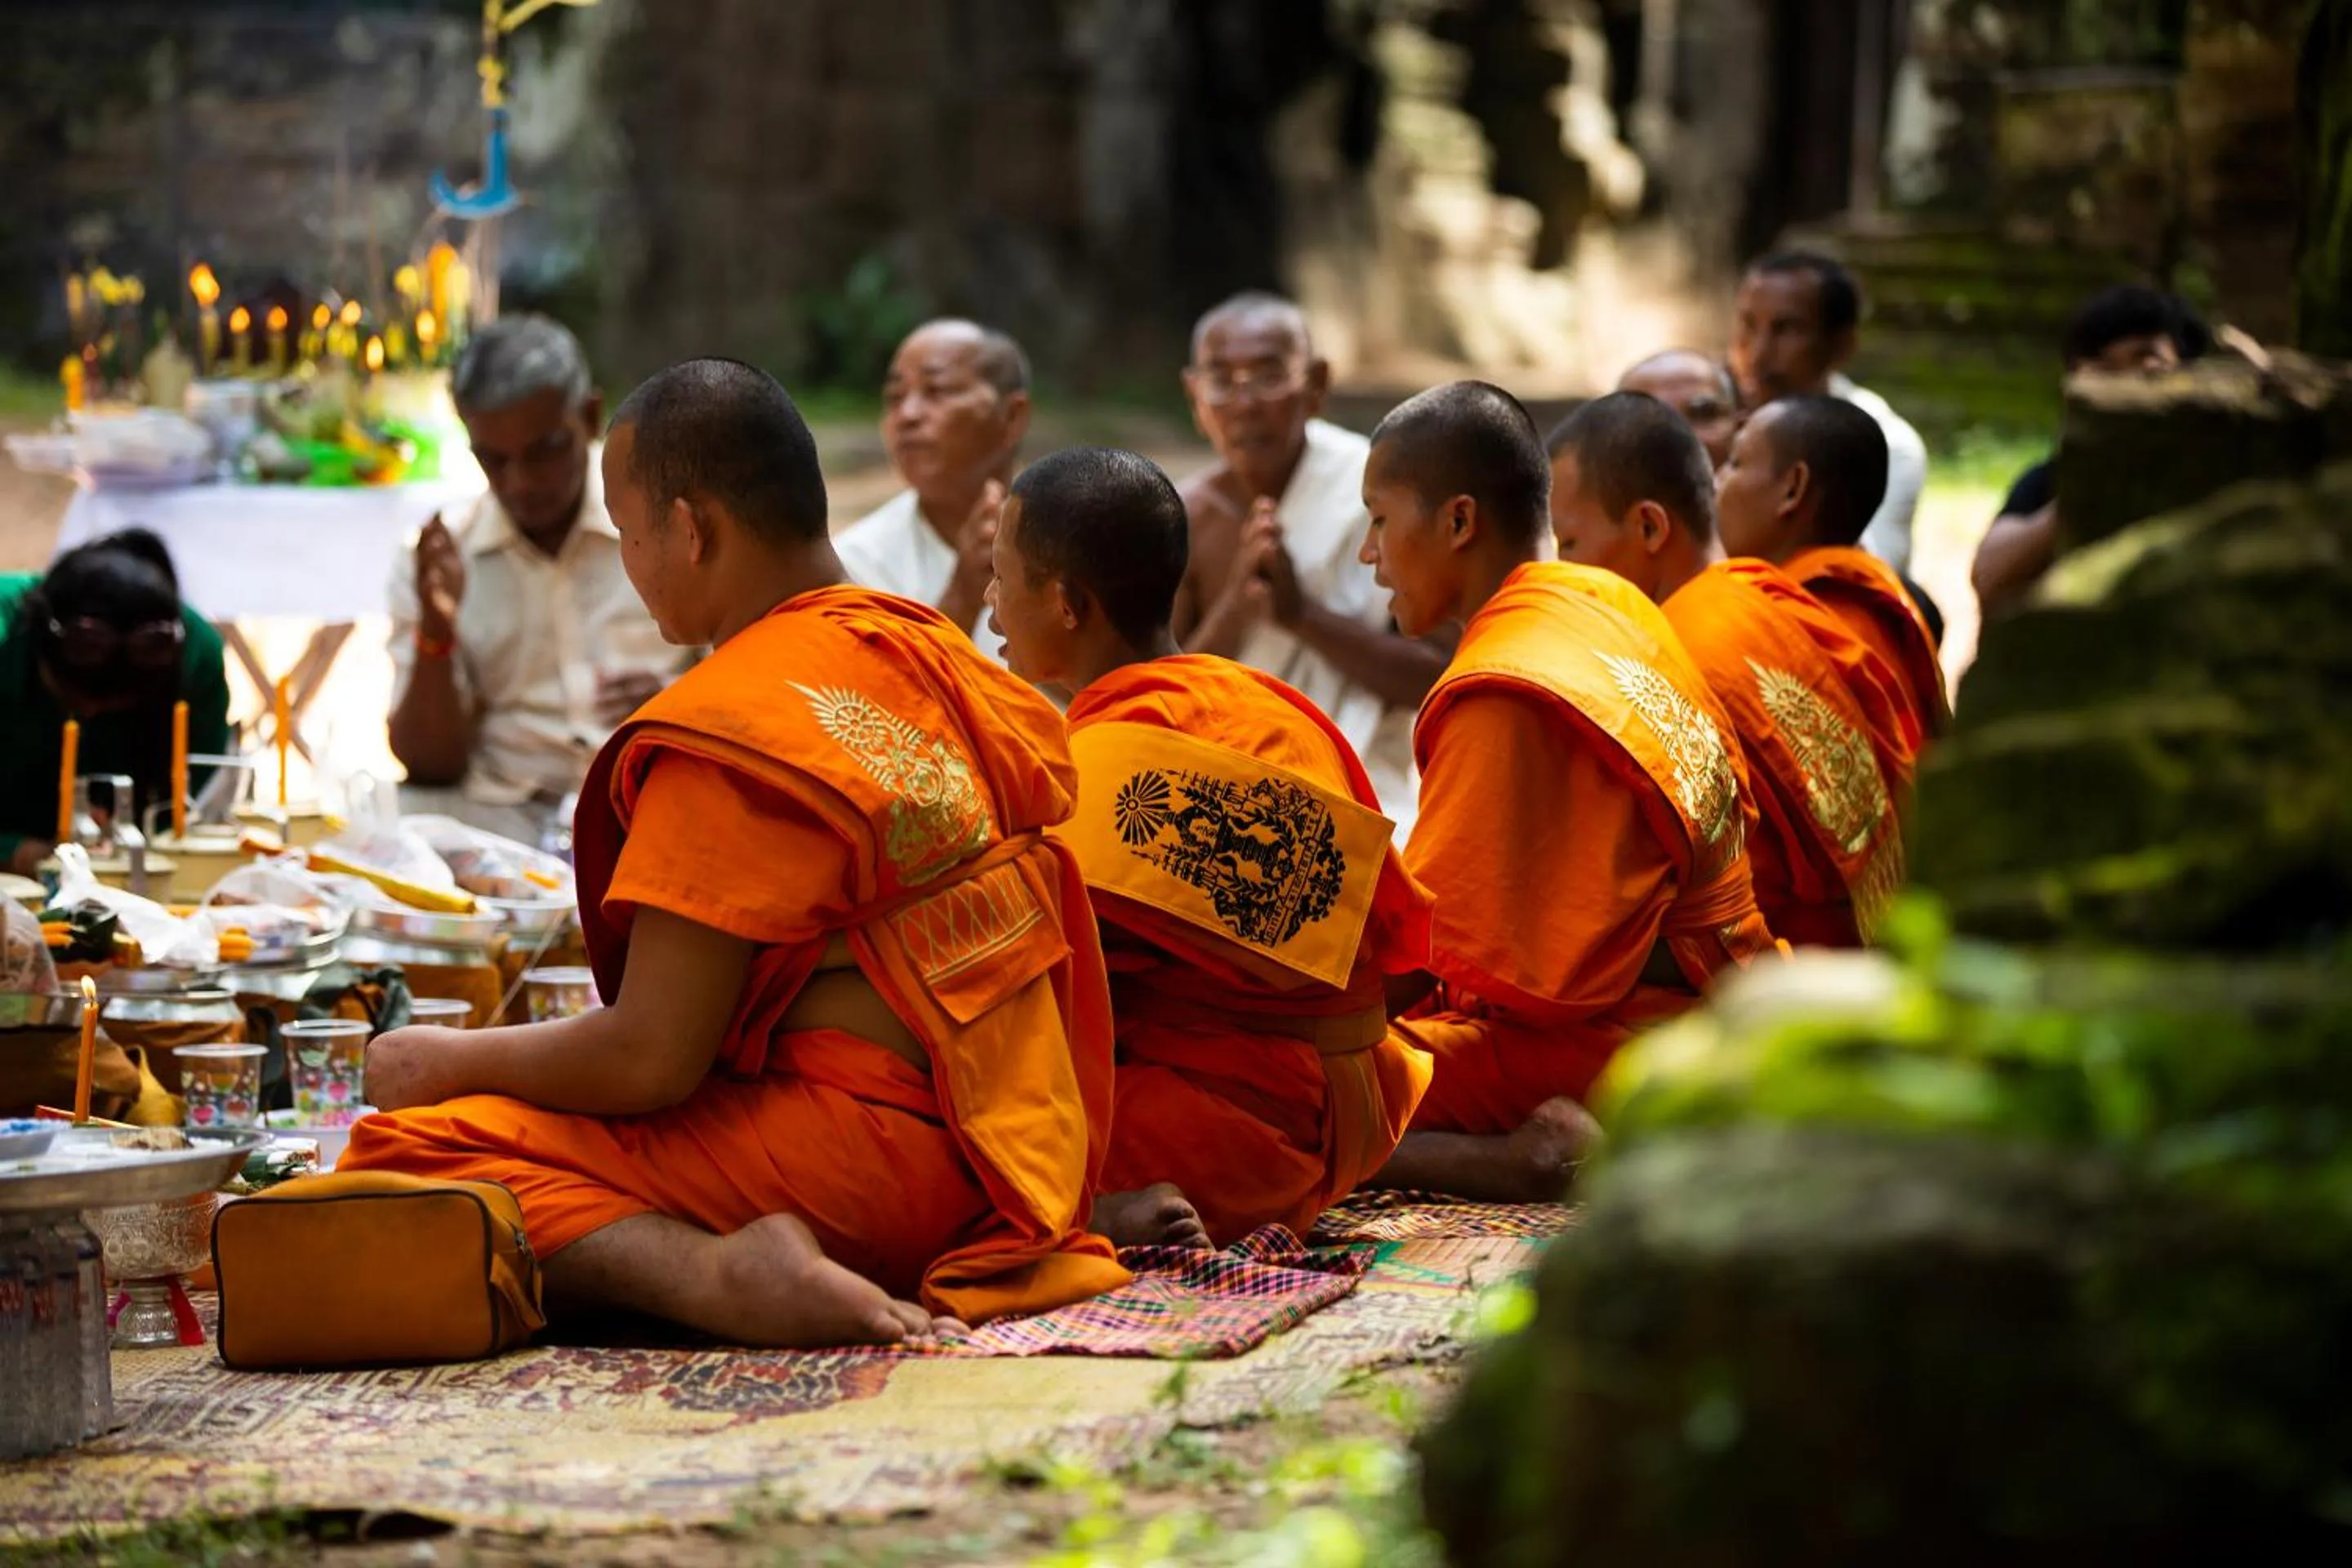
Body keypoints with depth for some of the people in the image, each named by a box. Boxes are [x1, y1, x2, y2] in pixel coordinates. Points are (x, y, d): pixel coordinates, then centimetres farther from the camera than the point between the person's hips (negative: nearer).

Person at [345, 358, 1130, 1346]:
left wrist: (453, 1063, 0)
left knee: (407, 1153, -13)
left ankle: (722, 1274, -32)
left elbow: (650, 1060, -17)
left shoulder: (731, 727, -15)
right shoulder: (939, 657, 12)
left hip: (863, 1162, -10)